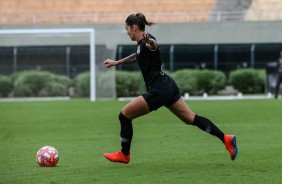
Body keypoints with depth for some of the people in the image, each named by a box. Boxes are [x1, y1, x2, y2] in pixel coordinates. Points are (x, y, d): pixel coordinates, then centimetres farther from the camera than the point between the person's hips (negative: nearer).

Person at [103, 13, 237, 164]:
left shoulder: (146, 41, -15)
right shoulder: (140, 44, 14)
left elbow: (154, 44, -41)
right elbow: (137, 56, 38)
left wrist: (149, 42, -66)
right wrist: (116, 63, 47)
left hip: (158, 91, -10)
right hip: (168, 87, 10)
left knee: (124, 115, -2)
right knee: (191, 118, 8)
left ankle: (124, 154, 10)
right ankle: (226, 139, 3)